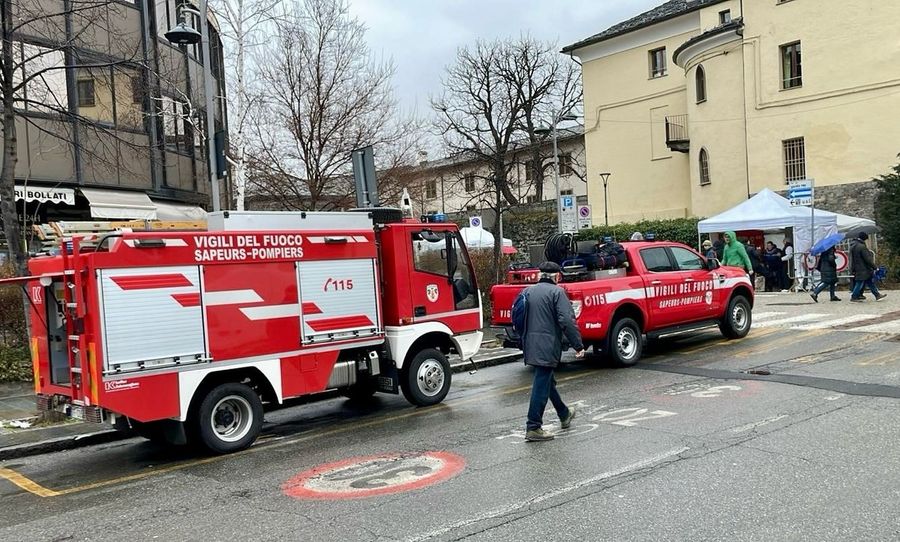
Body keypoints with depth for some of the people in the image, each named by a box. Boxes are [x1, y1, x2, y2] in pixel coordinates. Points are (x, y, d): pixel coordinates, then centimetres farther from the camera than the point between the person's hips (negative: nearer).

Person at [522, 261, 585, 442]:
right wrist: (578, 345, -12)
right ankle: (533, 428, -4)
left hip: (530, 346, 8)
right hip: (547, 347, -8)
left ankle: (564, 414, 38)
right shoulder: (556, 292, -8)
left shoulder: (528, 291, 13)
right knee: (542, 385, -5)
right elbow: (567, 321, -17)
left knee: (547, 381, 20)